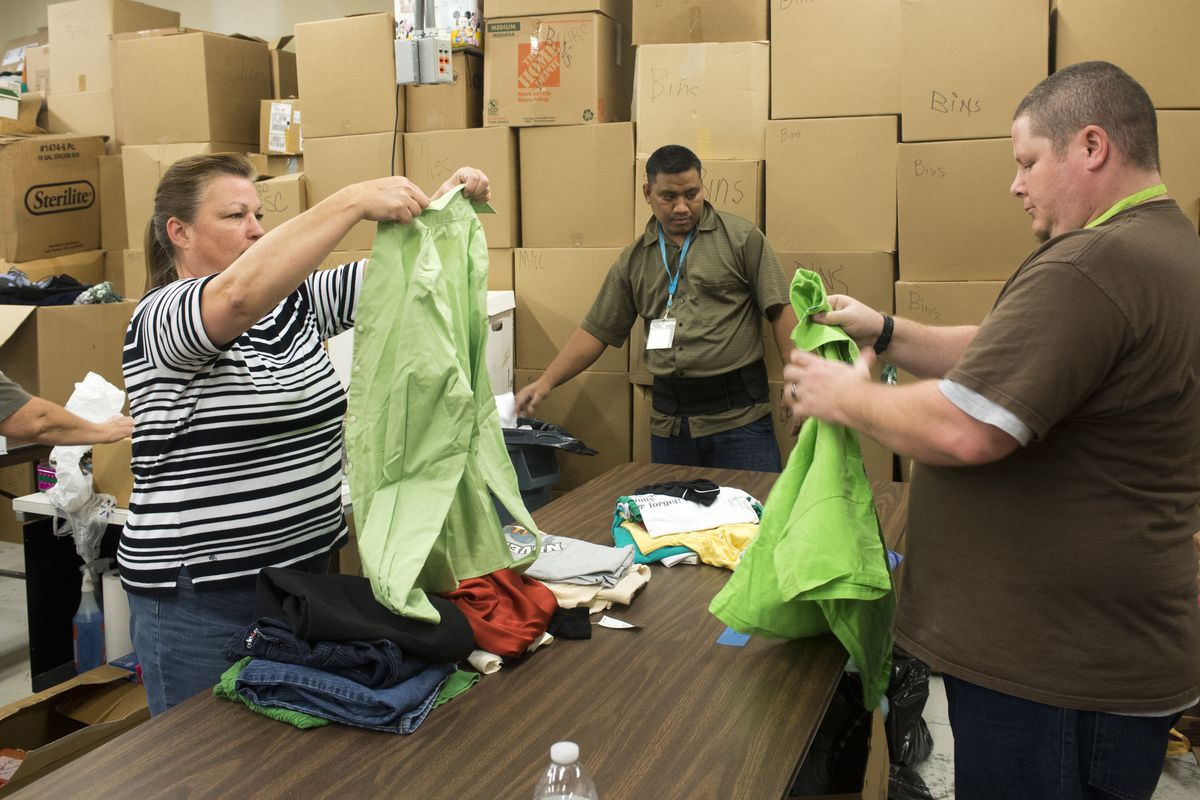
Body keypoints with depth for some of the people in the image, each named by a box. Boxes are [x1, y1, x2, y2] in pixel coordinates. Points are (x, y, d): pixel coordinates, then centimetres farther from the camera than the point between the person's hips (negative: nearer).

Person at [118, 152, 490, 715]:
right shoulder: (158, 319, -14)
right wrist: (353, 201, -37)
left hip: (303, 567, 7)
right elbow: (239, 295, -35)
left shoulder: (294, 301, 8)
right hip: (201, 600, -6)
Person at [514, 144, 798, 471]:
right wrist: (546, 382, 4)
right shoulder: (634, 259, 10)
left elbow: (780, 310, -2)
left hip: (738, 412, -3)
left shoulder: (741, 238, 0)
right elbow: (597, 330, 12)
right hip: (669, 418, 3)